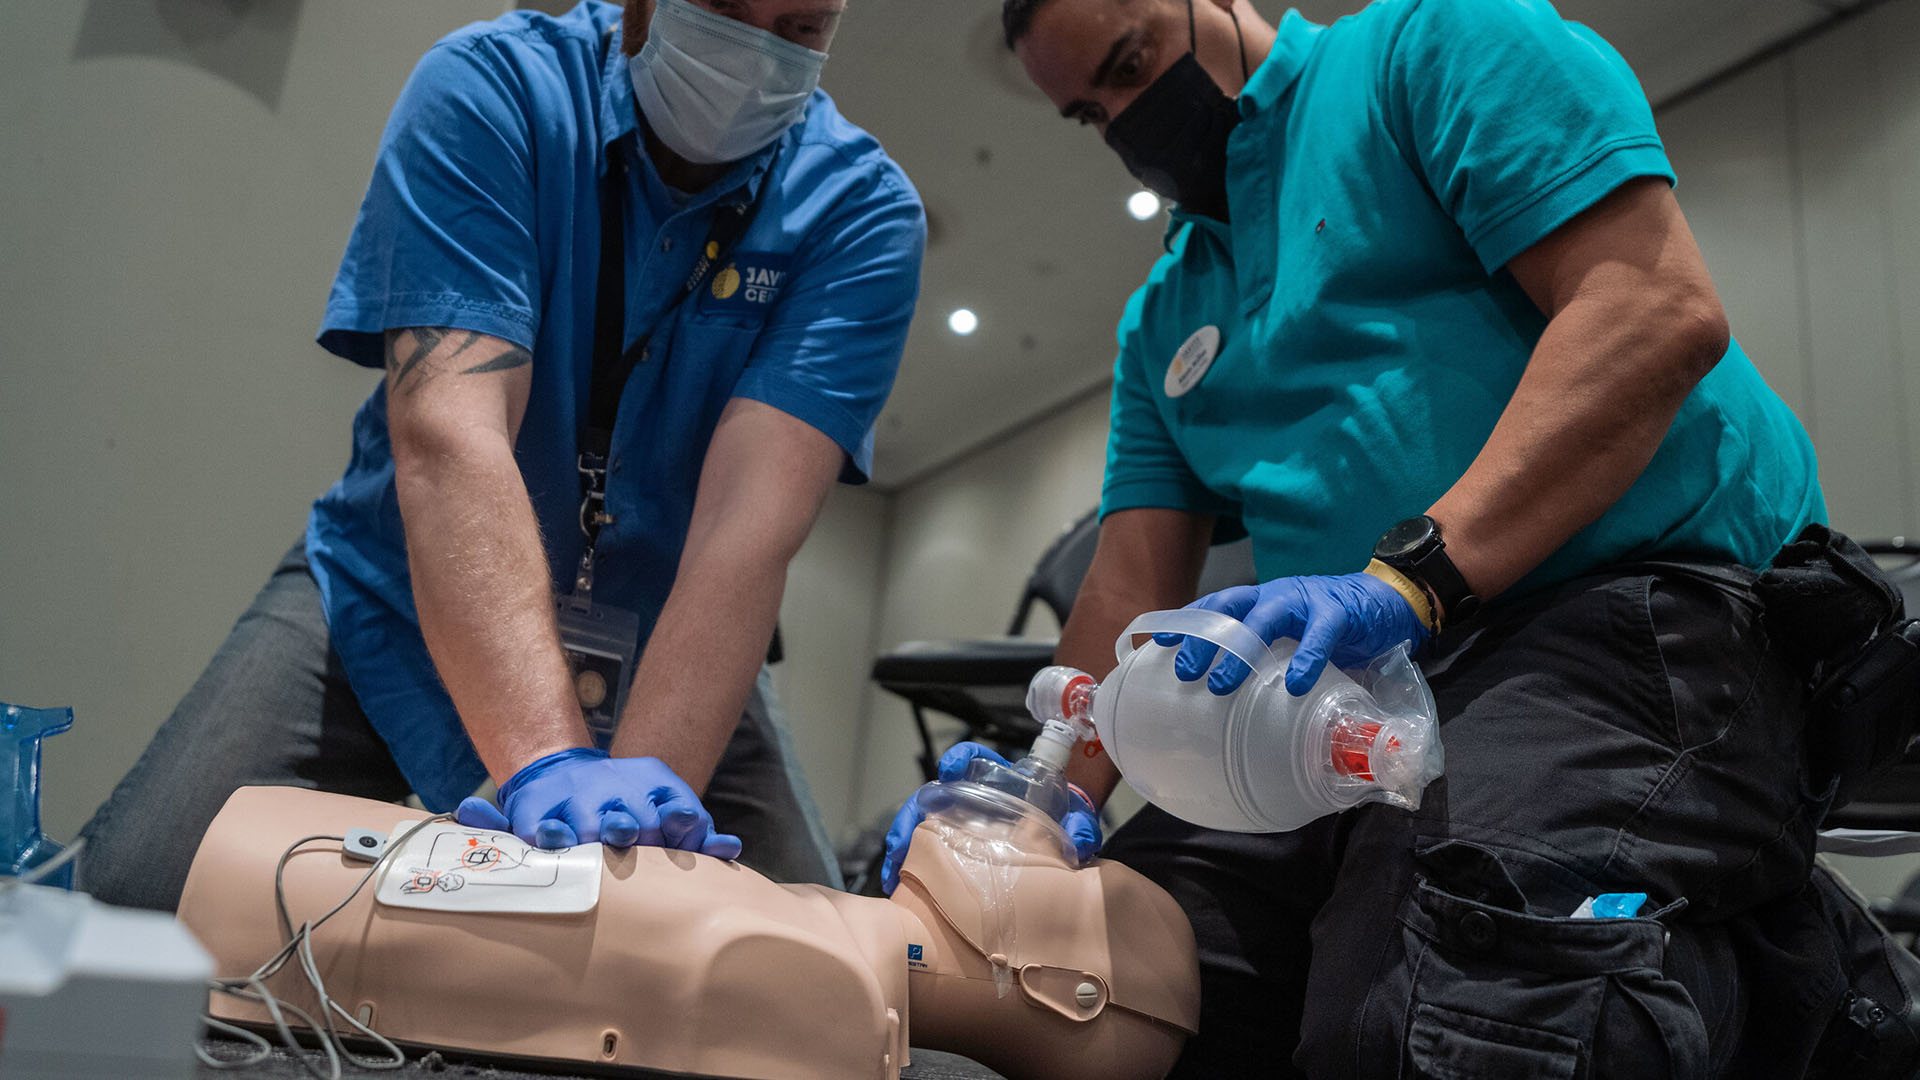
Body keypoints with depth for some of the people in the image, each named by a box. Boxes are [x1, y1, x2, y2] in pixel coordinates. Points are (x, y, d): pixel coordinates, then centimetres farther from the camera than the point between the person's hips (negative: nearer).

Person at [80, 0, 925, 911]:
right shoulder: (491, 87, -17)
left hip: (670, 641, 1)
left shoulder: (863, 213, -13)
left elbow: (750, 519, -25)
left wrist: (645, 784, -39)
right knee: (132, 897, -18)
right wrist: (548, 759, -43)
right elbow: (446, 433, -30)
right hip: (405, 598, 0)